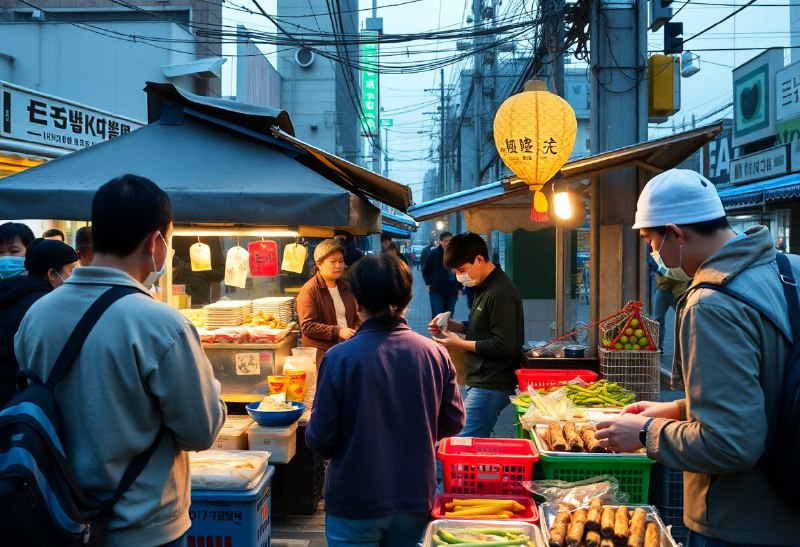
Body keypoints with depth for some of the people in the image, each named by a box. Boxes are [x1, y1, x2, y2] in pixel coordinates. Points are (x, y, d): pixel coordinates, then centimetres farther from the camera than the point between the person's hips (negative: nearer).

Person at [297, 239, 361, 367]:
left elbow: (355, 317, 24)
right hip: (321, 353, -6)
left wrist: (357, 330, 1)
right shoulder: (309, 290, -9)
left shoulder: (345, 287, 14)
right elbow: (307, 326, -16)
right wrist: (338, 331, -21)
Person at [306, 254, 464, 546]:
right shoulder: (435, 353, -10)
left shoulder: (339, 358, -19)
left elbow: (320, 441, -14)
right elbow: (453, 422, 1)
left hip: (354, 504, -3)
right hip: (415, 501, 3)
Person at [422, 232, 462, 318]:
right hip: (436, 291, -2)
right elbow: (425, 270, 6)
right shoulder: (434, 254, -2)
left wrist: (459, 287, 7)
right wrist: (429, 284, -1)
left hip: (452, 291, 3)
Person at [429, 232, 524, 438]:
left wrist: (460, 343, -15)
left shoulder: (501, 293, -18)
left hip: (491, 387, -10)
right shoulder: (484, 287, 13)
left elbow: (504, 345, -21)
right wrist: (454, 326, 7)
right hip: (480, 382, 10)